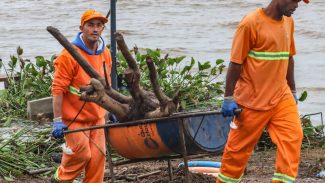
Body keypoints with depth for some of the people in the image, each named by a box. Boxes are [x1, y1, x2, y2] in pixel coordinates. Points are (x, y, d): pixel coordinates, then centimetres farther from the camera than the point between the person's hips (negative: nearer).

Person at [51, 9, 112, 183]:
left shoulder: (105, 53, 5)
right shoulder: (69, 55, -17)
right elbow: (58, 89, -18)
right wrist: (57, 120, -21)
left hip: (97, 116, 6)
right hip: (74, 117, -6)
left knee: (98, 156, 2)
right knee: (81, 155, -6)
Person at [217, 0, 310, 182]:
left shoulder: (288, 22, 7)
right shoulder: (251, 23, -15)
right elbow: (236, 62, -13)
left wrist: (293, 91, 19)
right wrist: (229, 98, -12)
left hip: (281, 96, 6)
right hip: (253, 99, -6)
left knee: (293, 136, -11)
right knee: (240, 147, 6)